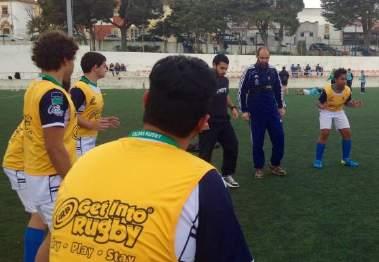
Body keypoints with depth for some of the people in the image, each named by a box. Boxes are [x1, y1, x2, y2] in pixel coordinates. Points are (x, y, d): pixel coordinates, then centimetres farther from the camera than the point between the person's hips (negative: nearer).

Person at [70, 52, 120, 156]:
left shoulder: (97, 88, 13)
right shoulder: (79, 89, -18)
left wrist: (105, 121, 8)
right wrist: (91, 125, -26)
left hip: (91, 139, 10)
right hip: (80, 141, -10)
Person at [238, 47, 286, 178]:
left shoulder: (273, 71, 2)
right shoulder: (250, 71, -8)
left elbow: (278, 89, 14)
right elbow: (242, 91, -4)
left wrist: (280, 106, 14)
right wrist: (244, 111, -5)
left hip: (272, 111, 3)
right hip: (256, 113, -3)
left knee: (279, 137, 3)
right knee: (257, 141, 3)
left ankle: (275, 165, 20)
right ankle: (259, 168, 18)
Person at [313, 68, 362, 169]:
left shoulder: (347, 90, -17)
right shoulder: (327, 90, -29)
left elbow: (347, 102, 4)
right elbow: (320, 103, -17)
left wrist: (354, 104, -16)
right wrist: (321, 106, -40)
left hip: (339, 112, 5)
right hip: (326, 112, -4)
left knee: (347, 133, -2)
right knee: (324, 133, -17)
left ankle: (346, 159, 14)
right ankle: (318, 160, -4)